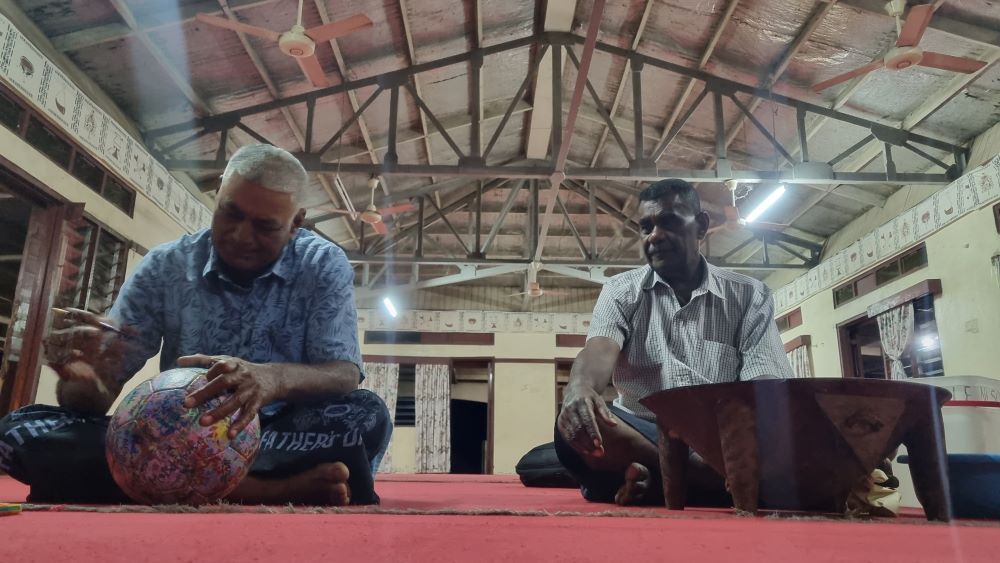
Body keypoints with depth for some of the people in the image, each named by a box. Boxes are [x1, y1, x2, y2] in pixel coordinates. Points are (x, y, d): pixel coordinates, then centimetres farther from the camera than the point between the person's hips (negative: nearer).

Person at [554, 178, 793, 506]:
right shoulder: (622, 291, 8)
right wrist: (579, 389, -38)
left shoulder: (749, 296, 9)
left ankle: (651, 482, -23)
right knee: (576, 423, -33)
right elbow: (601, 350, -12)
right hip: (640, 435, -1)